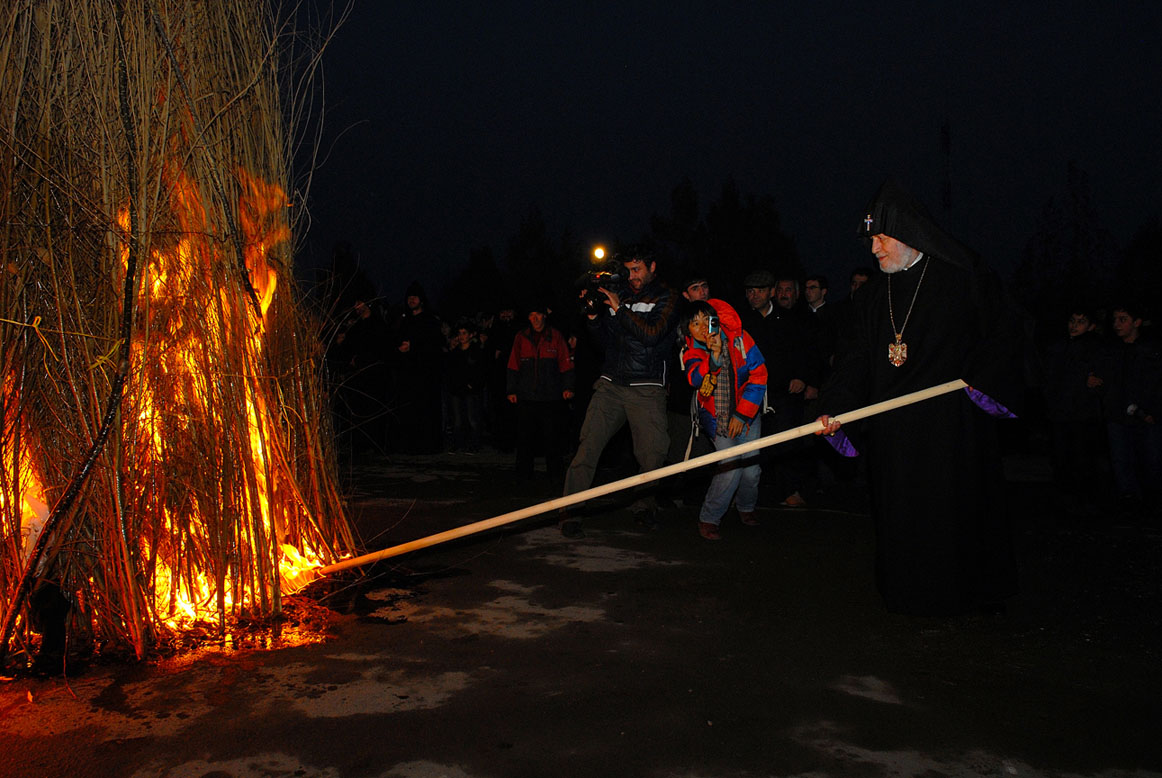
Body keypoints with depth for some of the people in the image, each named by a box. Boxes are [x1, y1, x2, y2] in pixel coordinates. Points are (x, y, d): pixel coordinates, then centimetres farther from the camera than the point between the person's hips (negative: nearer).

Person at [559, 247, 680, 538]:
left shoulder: (667, 298, 5)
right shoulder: (620, 296, 18)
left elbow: (652, 335, -12)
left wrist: (620, 309, -10)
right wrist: (594, 316, 3)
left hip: (646, 390, -3)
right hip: (611, 385, 3)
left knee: (652, 455, -2)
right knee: (588, 446, -10)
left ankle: (644, 506, 23)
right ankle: (570, 511, -6)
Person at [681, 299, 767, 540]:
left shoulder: (739, 338, -13)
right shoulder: (692, 351, -10)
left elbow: (758, 376, -10)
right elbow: (696, 380, -28)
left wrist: (741, 414, -11)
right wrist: (714, 355, -42)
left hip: (746, 410, 1)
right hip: (716, 415, -1)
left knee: (751, 467, -3)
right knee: (730, 467, -17)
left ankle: (746, 507, 29)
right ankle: (708, 519, 0)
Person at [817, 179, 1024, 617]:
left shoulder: (964, 276, -2)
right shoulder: (874, 294, 11)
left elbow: (1005, 332, 3)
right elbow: (856, 355, 3)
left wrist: (982, 380, -9)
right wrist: (836, 407, -10)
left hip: (952, 419, -4)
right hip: (894, 428, 4)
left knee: (958, 506, 3)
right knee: (901, 511, 7)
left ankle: (980, 593, 20)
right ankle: (911, 594, 20)